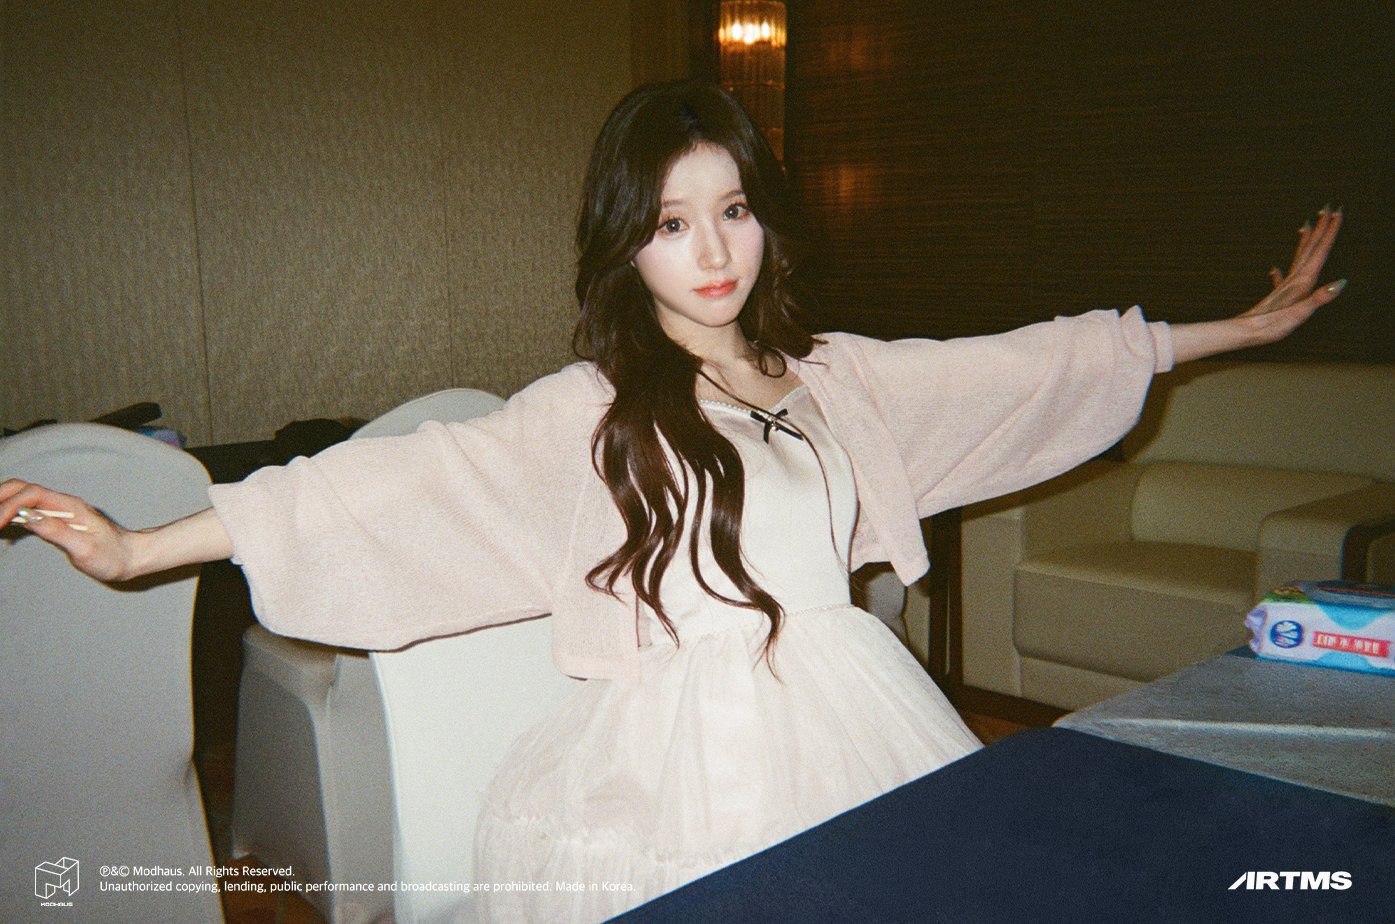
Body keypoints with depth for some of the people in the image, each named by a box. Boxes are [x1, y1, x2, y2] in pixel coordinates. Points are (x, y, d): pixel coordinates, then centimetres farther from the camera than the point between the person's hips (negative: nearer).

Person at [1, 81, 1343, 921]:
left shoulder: (835, 378, 7)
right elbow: (392, 485, -12)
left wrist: (1242, 324, 19)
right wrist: (139, 547, -17)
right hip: (684, 746, -4)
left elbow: (1032, 364, 13)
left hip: (851, 718, 4)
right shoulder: (587, 413, -5)